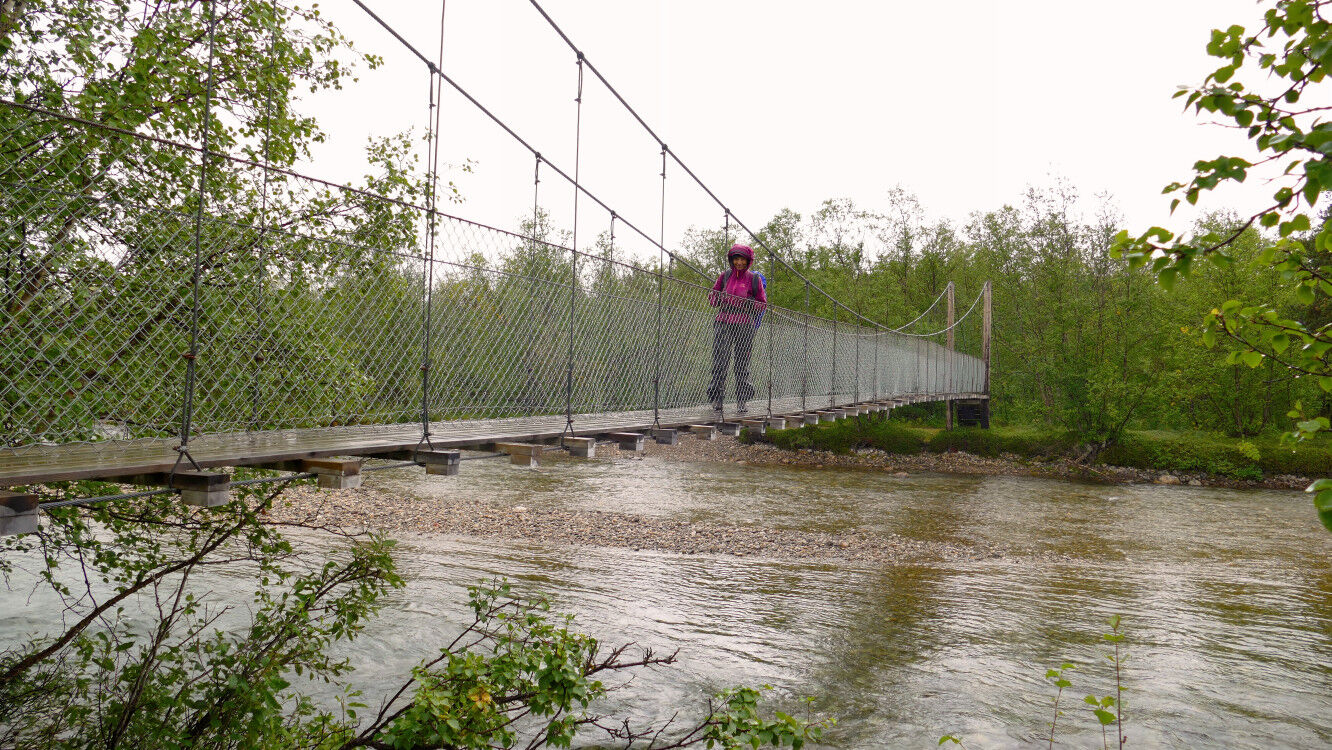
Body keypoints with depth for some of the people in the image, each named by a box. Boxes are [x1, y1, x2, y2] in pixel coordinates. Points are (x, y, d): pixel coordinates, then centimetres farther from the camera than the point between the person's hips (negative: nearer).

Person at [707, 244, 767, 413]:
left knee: (742, 362, 0)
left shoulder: (754, 279, 8)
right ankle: (716, 398, -6)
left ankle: (741, 401, 6)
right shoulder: (725, 276, 12)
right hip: (724, 322, 1)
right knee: (720, 360, -9)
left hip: (745, 324, -1)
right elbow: (712, 297, 19)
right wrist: (719, 299, -3)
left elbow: (763, 303, 11)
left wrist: (749, 304, -8)